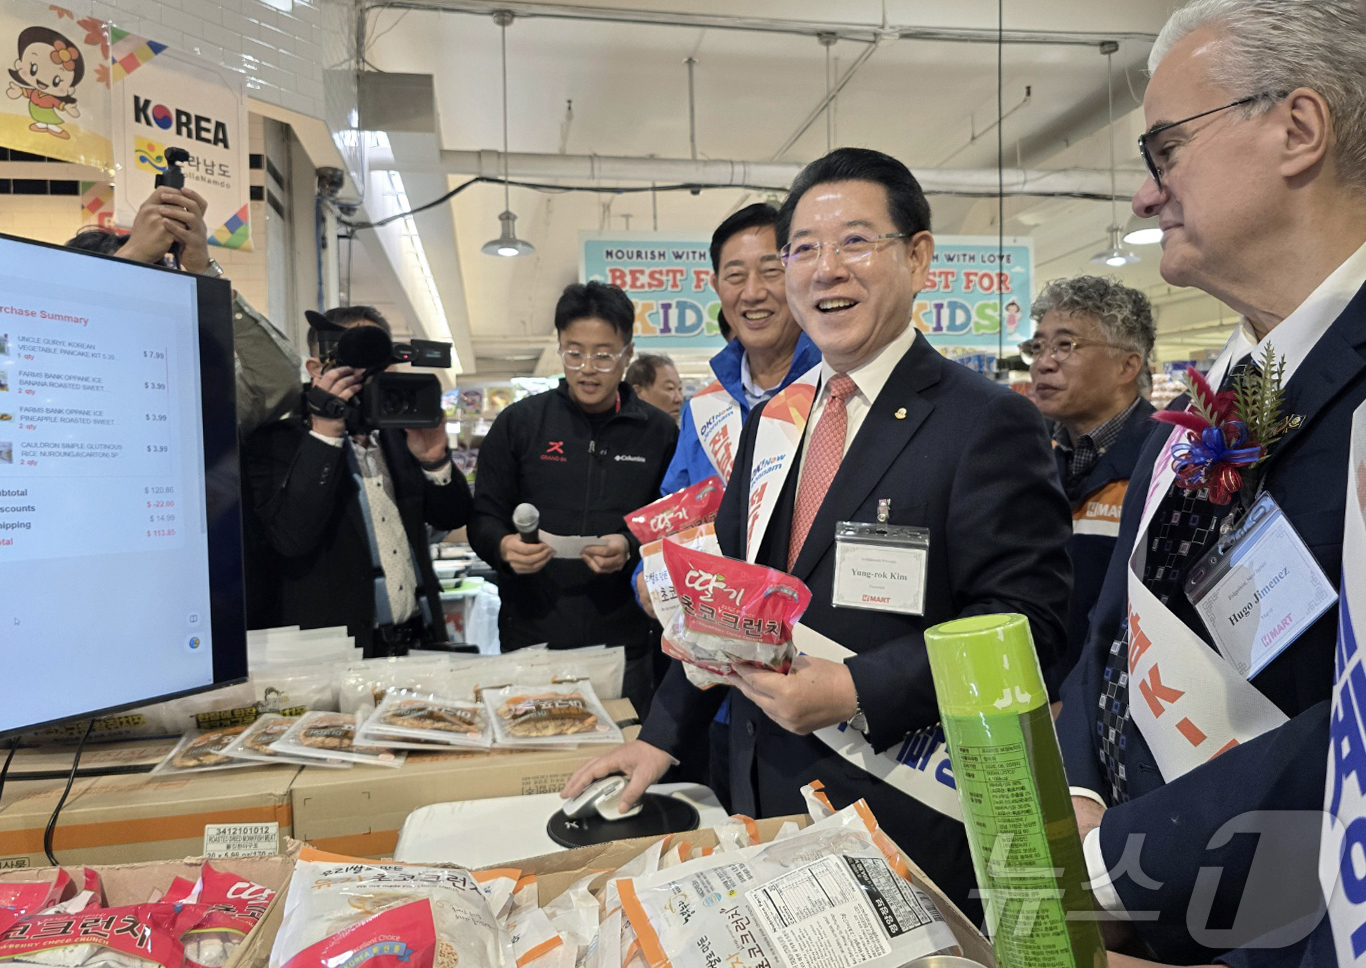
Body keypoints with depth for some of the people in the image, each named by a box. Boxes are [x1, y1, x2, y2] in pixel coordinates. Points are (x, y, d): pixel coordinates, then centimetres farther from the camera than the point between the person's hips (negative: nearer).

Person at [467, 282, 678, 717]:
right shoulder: (519, 423, 4)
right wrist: (503, 546, -14)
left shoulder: (658, 432, 3)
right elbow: (483, 516, 6)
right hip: (530, 638, 0)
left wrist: (631, 549, -16)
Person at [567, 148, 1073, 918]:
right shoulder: (772, 421, 9)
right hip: (765, 798, 6)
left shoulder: (989, 423, -12)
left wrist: (858, 692, -24)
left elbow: (1025, 621, -17)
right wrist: (664, 736, 9)